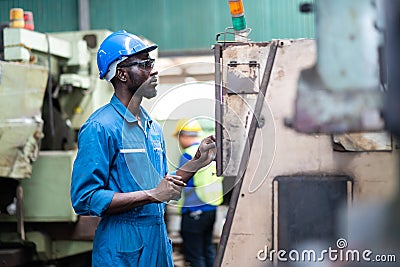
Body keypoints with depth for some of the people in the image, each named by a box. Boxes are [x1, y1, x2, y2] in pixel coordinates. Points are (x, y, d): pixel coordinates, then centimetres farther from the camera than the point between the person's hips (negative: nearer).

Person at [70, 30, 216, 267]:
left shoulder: (153, 127, 12)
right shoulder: (100, 127, -13)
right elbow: (85, 199, -20)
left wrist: (197, 162, 6)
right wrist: (152, 195, -20)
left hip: (159, 244, 7)